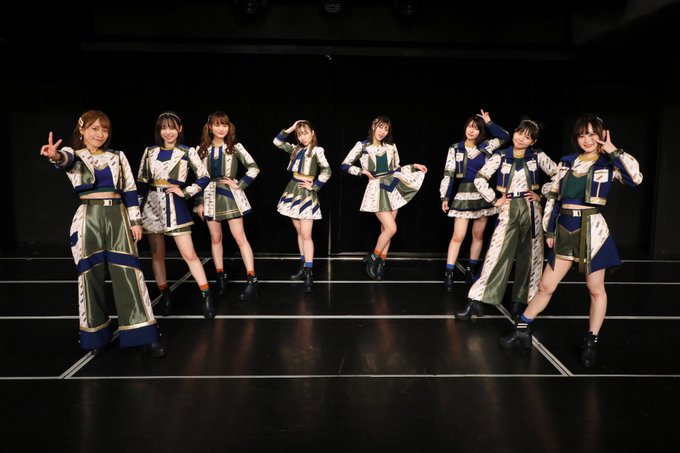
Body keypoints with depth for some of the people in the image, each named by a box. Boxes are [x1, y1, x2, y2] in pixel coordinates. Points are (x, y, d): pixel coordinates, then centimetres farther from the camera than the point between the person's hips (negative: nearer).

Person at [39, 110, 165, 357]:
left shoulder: (118, 156, 11)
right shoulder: (73, 154, 4)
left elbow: (129, 190, 11)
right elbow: (66, 159, -22)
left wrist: (135, 221, 4)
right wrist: (55, 155, -46)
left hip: (117, 217, 1)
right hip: (89, 218, -1)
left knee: (128, 273, -4)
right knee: (91, 274, 4)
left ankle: (145, 334, -2)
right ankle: (96, 333, 18)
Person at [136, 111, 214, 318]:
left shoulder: (187, 152, -1)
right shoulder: (150, 151, 8)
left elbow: (204, 177, -2)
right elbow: (141, 180, 11)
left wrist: (186, 192, -8)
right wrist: (137, 205, 6)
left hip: (174, 206, -3)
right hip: (151, 205, 4)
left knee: (189, 254, -6)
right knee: (157, 254, 8)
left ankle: (206, 296, -1)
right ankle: (164, 295, 21)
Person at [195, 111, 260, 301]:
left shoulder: (235, 147, -2)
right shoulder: (202, 149, 4)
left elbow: (254, 168, -2)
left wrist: (239, 185, -8)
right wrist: (199, 202, 3)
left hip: (230, 194, -3)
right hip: (211, 196, 3)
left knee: (240, 237, -6)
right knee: (215, 238, 9)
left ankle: (252, 280, -7)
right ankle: (221, 277, 20)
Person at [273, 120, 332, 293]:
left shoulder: (317, 150, -8)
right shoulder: (296, 149, 10)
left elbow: (326, 171, -16)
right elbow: (277, 142, 10)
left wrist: (314, 186, -12)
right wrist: (290, 128, 4)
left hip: (306, 192, -7)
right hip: (293, 190, 7)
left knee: (306, 235, -10)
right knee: (299, 232, 11)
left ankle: (309, 274, -10)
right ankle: (303, 267, 20)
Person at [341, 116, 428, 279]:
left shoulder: (391, 147, 8)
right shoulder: (362, 146, -2)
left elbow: (397, 169, 15)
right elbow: (345, 165, 2)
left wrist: (414, 166, 6)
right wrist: (363, 171, -9)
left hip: (393, 188, 4)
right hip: (376, 189, -4)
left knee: (386, 229, 6)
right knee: (391, 228, -13)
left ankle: (381, 263, 16)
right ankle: (372, 258, 7)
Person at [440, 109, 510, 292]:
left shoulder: (485, 147, 4)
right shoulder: (455, 148, -2)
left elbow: (505, 137, -2)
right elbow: (448, 174, -3)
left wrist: (489, 123, -4)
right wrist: (445, 197, -7)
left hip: (483, 195, 3)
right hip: (463, 195, -3)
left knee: (478, 234, 9)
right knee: (458, 236, -7)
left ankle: (471, 270, 22)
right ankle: (448, 273, -2)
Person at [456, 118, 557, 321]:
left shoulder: (537, 156, 2)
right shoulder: (501, 157, -1)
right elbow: (479, 178, -3)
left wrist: (542, 195, 2)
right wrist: (494, 200, -5)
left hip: (531, 209, 2)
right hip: (509, 210, -2)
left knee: (529, 256, 6)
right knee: (497, 255, -8)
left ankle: (520, 301, 19)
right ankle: (475, 301, -7)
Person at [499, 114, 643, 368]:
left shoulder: (608, 164, -1)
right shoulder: (566, 162, 8)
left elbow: (635, 178, -20)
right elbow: (553, 197, 11)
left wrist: (613, 150, -14)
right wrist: (548, 230, 9)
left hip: (592, 230, -3)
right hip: (565, 230, 3)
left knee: (595, 289, 6)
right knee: (546, 286, 8)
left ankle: (590, 343, 20)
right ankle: (522, 330, 20)